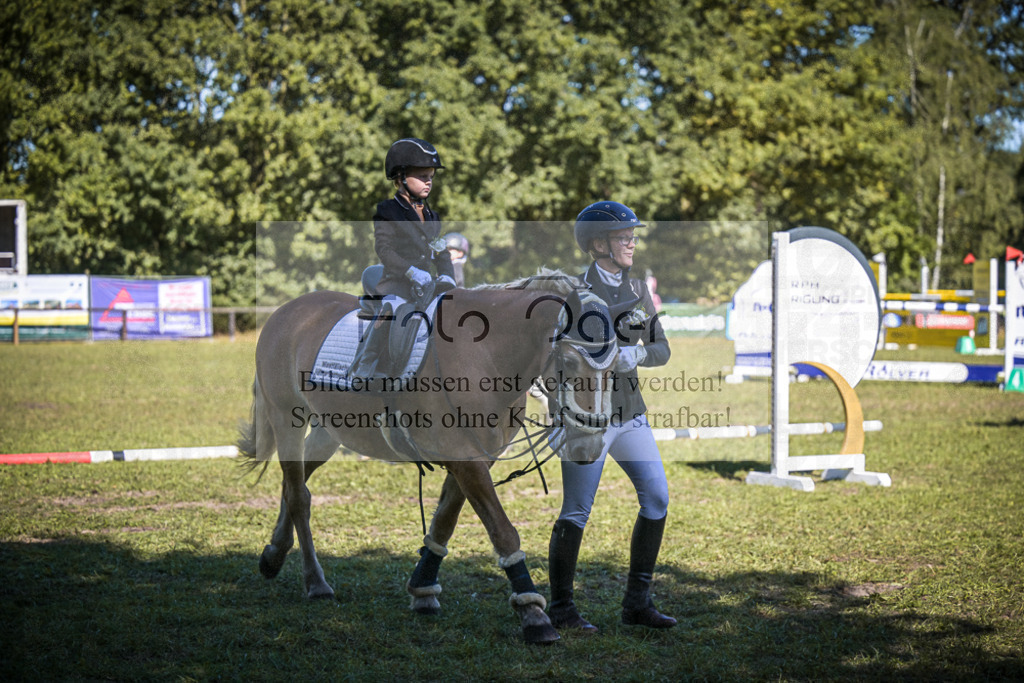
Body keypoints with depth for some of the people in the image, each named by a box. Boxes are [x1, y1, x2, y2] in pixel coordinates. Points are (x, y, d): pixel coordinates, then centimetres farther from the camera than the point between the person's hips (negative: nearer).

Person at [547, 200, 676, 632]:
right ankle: (560, 607, 10)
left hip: (628, 411, 7)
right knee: (577, 512, -5)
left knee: (657, 499, 0)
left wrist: (635, 356, -15)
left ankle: (637, 602, 8)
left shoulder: (637, 290, 8)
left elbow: (661, 350, 6)